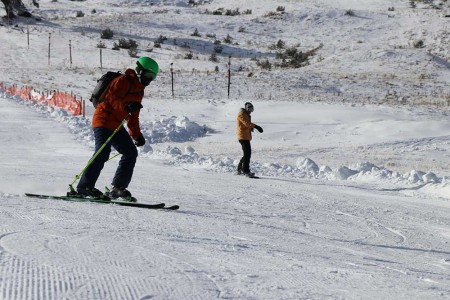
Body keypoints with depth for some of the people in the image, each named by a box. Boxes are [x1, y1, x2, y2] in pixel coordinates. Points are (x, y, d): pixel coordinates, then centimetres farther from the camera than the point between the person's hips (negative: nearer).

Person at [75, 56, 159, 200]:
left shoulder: (139, 90, 21)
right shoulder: (124, 81, -7)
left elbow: (133, 117, 24)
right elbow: (110, 97, -20)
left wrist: (137, 135, 17)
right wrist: (126, 106, -34)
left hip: (116, 125, 10)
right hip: (104, 120, -10)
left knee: (131, 153, 4)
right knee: (103, 153, -21)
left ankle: (117, 188, 5)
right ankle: (84, 187, -21)